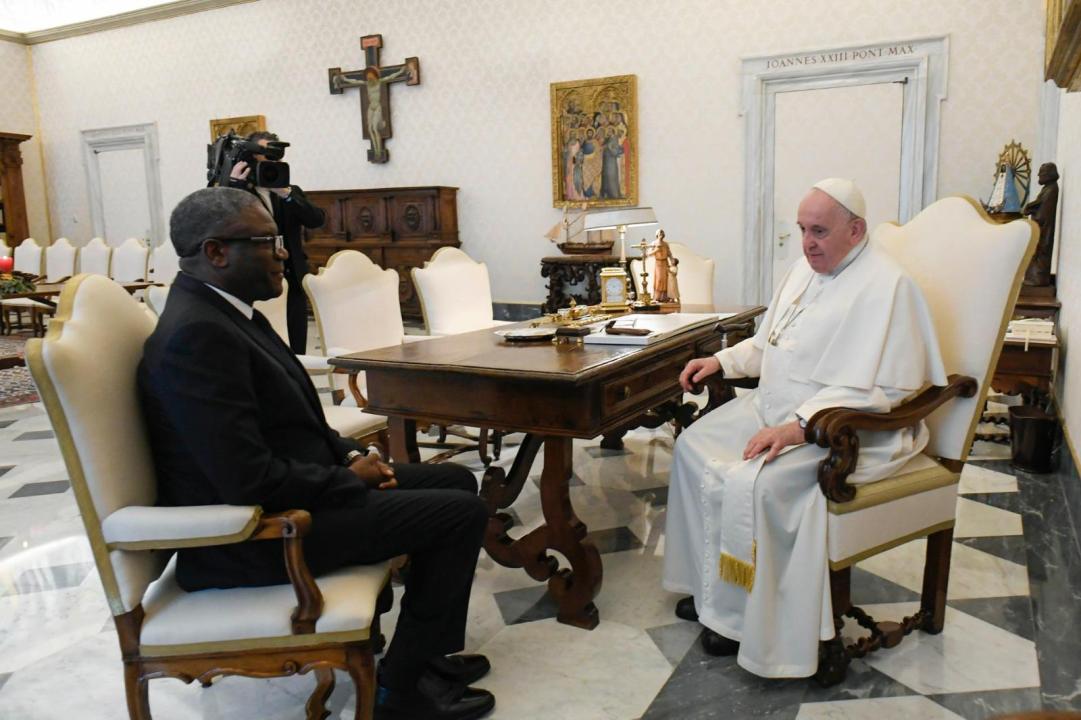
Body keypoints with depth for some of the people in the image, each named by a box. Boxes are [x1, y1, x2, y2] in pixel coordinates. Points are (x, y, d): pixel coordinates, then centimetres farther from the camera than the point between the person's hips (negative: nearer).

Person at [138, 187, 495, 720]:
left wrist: (349, 455, 2)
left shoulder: (222, 309, 8)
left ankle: (425, 652, 21)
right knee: (462, 512, -11)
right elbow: (251, 482, -28)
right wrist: (348, 477, -13)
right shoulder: (196, 334, -24)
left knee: (456, 481, 12)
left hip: (286, 490, 10)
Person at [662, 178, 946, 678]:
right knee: (694, 446, 1)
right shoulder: (807, 268, 11)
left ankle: (743, 619, -5)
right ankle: (709, 585, 12)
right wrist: (722, 361, 6)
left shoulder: (886, 286, -18)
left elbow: (879, 389, -25)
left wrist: (799, 426, -30)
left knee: (751, 483, -28)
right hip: (774, 408, 10)